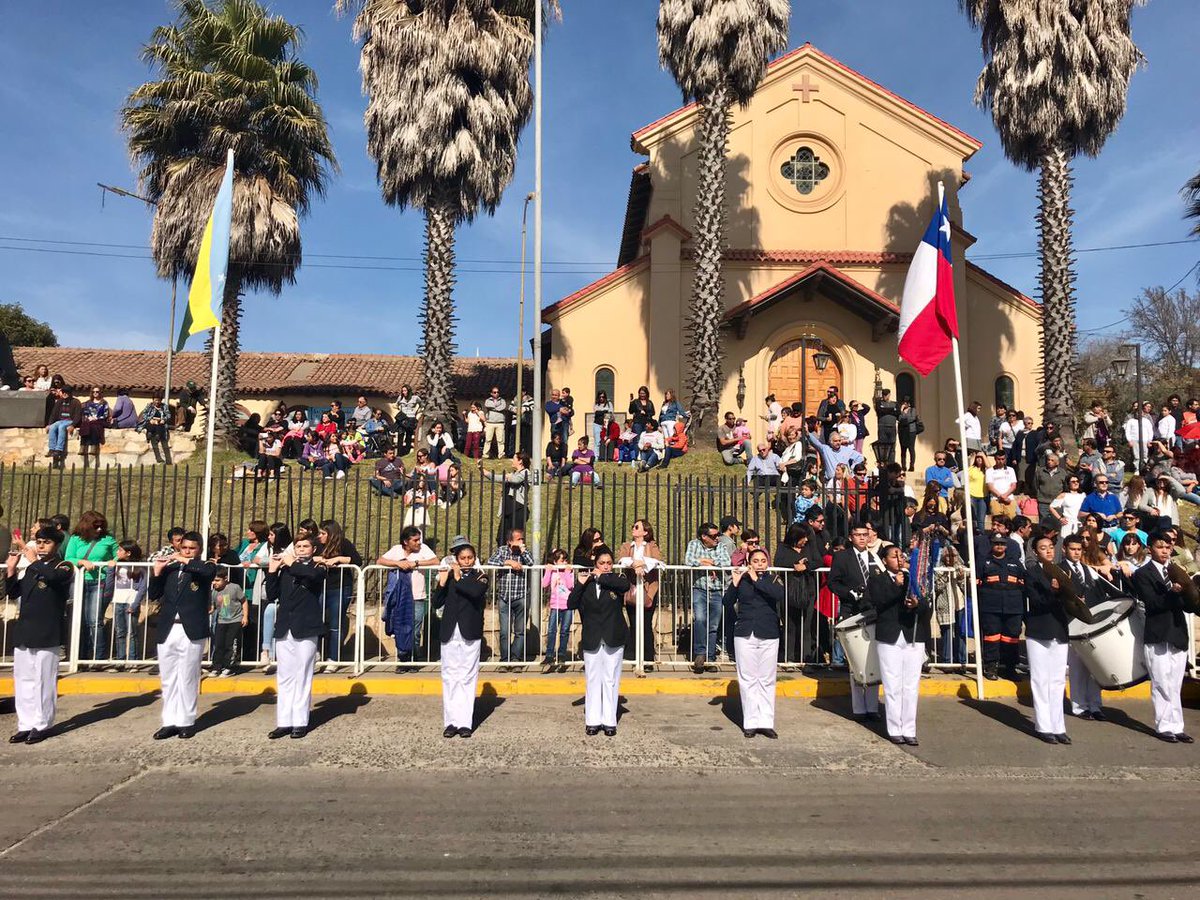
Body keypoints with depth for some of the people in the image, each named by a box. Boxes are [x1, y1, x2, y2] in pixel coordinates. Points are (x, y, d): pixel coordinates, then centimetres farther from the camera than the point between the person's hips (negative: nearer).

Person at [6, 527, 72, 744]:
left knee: (43, 681, 0)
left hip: (47, 634, -7)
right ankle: (26, 725, 17)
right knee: (23, 680, 9)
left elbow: (52, 576, -27)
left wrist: (34, 560, -15)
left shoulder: (64, 568, -5)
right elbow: (13, 593, 13)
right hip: (24, 632, 7)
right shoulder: (32, 568, 15)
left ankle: (42, 725, 9)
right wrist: (11, 569, 2)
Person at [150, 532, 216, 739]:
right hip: (167, 631, 4)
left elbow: (209, 570, -23)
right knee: (168, 680, 9)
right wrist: (157, 572, -3)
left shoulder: (204, 568, 2)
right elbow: (153, 595, 11)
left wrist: (184, 560, -13)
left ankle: (187, 722, 11)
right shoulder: (169, 569, 12)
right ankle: (170, 722, 17)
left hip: (191, 631, -4)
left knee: (187, 679, 2)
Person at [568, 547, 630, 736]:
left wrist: (601, 577, -17)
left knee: (611, 680, 6)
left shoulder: (616, 580, 0)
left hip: (614, 640, -1)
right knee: (593, 680, 7)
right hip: (591, 640, 1)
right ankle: (592, 721, 16)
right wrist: (580, 584, -16)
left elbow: (626, 585, -24)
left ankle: (610, 721, 13)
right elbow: (571, 604, -5)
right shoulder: (586, 584, 3)